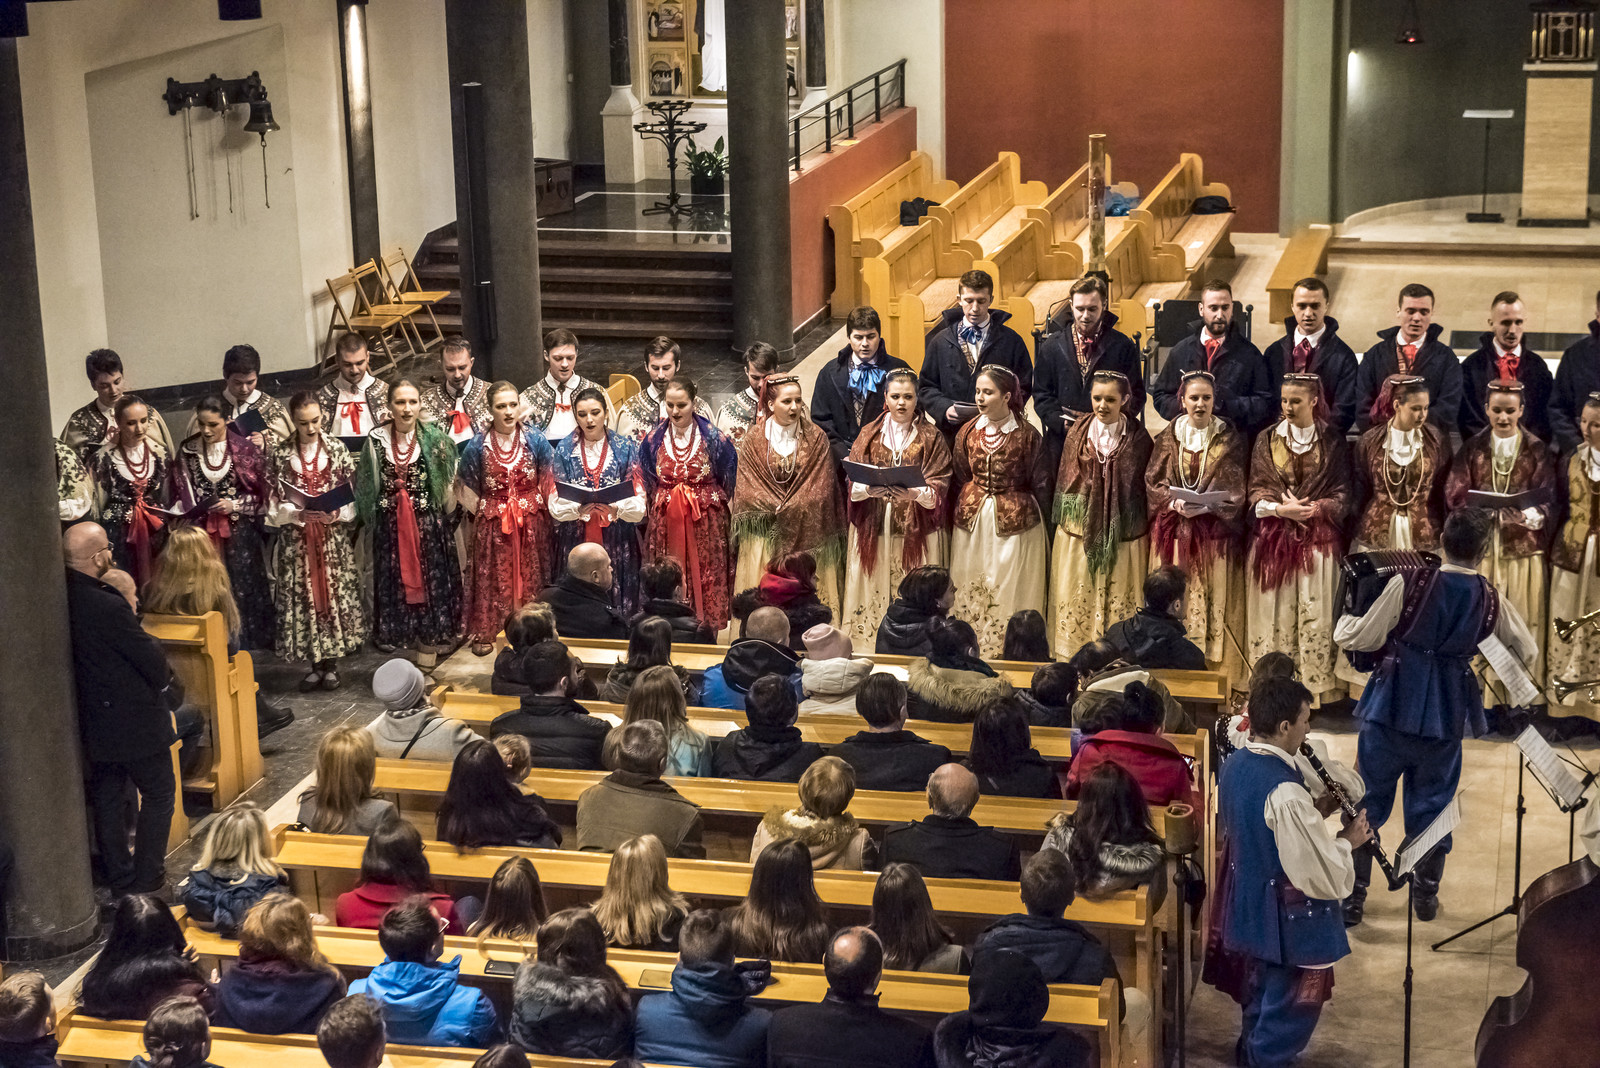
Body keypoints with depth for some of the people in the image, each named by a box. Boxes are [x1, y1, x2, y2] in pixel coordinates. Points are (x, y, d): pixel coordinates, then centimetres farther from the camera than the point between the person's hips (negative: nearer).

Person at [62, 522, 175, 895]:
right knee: (158, 794, 8)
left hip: (93, 720, 8)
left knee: (108, 798, 17)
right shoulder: (107, 606, -28)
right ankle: (147, 879, 12)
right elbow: (151, 656, -19)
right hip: (134, 721, -8)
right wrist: (163, 676, 3)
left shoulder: (64, 597, -4)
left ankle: (118, 877, 27)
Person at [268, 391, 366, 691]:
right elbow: (274, 503, 0)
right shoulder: (280, 454, 1)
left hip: (333, 535, 0)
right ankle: (315, 664, 14)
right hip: (296, 538, 0)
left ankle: (331, 664, 13)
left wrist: (336, 512, -15)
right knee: (302, 596, 1)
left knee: (336, 593, 0)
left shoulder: (337, 451, 2)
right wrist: (297, 514, -17)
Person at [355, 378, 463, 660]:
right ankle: (398, 634, 19)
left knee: (430, 577, 2)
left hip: (429, 522, -1)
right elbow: (367, 486, 7)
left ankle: (429, 638, 11)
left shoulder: (434, 438, -3)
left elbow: (447, 483, 1)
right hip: (391, 525, 1)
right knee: (394, 578, 6)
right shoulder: (377, 439, -1)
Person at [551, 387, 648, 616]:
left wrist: (616, 508, -24)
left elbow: (639, 503, -3)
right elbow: (555, 504, -2)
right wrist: (577, 509, -23)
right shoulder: (564, 449, 4)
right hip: (576, 540, 0)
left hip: (617, 540, 0)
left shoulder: (625, 447, 3)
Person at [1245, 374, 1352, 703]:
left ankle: (1317, 690, -1)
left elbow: (1342, 494, 2)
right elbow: (1257, 492, 4)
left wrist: (1309, 509, -13)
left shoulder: (1332, 440, 3)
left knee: (1316, 613, -5)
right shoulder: (1267, 440, 7)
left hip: (1318, 538, -1)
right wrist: (1282, 509, -14)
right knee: (1275, 613, -1)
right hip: (1274, 538, 1)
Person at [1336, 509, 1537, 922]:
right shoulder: (1492, 600, -1)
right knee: (1431, 805, 16)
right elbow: (1528, 653, 13)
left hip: (1393, 706, -2)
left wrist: (1344, 621, 15)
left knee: (1367, 801, 8)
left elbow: (1360, 638, -7)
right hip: (1446, 716, 2)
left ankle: (1352, 897, 10)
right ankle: (1426, 896, 23)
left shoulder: (1408, 585, -11)